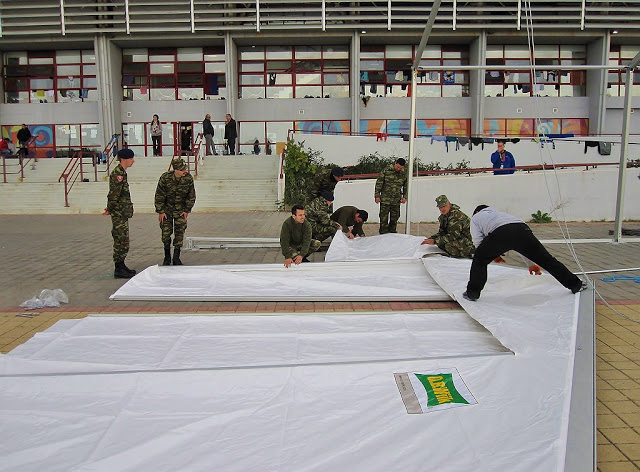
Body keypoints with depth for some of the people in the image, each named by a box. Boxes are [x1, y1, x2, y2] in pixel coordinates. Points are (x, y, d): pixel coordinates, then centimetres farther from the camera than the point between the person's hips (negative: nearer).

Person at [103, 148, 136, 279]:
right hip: (119, 213, -10)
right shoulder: (118, 173, -16)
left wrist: (110, 208, 15)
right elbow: (114, 194, -20)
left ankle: (121, 266, 25)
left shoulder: (121, 173, 16)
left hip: (123, 213, 10)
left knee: (122, 241, 15)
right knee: (121, 240, -6)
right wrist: (110, 209, -12)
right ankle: (119, 270, -1)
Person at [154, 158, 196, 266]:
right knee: (166, 232, 0)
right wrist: (160, 211, -9)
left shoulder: (188, 178, -14)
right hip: (166, 208, -1)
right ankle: (167, 257, 17)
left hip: (180, 209, 1)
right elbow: (159, 196, -10)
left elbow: (191, 196, -2)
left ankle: (176, 258, 7)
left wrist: (187, 210, -3)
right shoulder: (165, 178, -19)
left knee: (179, 233, -2)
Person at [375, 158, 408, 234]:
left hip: (396, 200, 3)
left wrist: (404, 197, 7)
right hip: (385, 199, -3)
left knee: (395, 217, 10)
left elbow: (406, 186, 16)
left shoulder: (404, 174, 4)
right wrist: (377, 195, -5)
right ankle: (383, 233, 5)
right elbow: (379, 183, -3)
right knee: (384, 217, -2)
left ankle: (392, 232, 24)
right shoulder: (386, 171, -7)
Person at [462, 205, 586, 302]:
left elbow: (477, 241, 15)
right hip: (523, 228, 5)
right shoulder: (500, 213, 47)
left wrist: (493, 254, 31)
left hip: (500, 233, -5)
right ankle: (575, 284, 25)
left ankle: (472, 293, 17)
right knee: (546, 259, 16)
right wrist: (532, 263, 52)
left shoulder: (476, 217, 34)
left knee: (479, 260, 15)